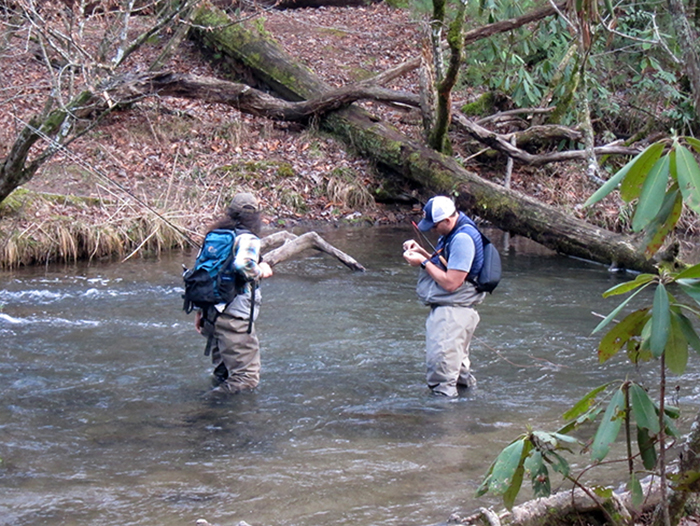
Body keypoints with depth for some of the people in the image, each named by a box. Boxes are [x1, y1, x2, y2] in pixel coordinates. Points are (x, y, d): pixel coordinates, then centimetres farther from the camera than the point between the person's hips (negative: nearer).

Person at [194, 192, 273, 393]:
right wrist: (261, 272, -7)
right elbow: (242, 265, -28)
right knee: (245, 379, -7)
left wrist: (200, 311, 24)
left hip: (212, 310, 8)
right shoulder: (247, 239, -7)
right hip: (235, 319, -8)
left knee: (223, 373, 24)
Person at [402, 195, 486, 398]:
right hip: (445, 308, 11)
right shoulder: (451, 234, 10)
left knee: (441, 363, -10)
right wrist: (421, 252, 4)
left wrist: (424, 263, -16)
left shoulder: (462, 239, -23)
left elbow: (450, 283, -25)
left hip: (452, 312, -11)